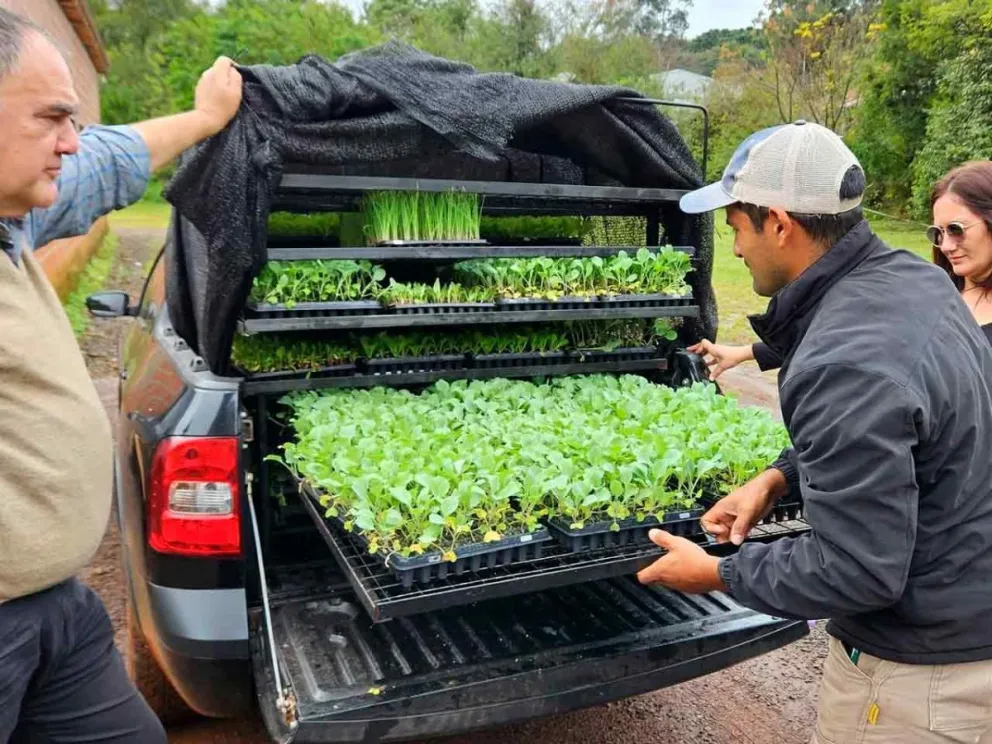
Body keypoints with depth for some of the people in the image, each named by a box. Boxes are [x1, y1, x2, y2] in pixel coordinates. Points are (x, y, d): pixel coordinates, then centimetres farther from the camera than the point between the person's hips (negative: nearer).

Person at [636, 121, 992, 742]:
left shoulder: (846, 365, -33)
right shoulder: (910, 276, -3)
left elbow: (855, 571, -28)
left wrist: (718, 573, -15)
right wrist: (781, 477, 2)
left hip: (920, 671, -8)